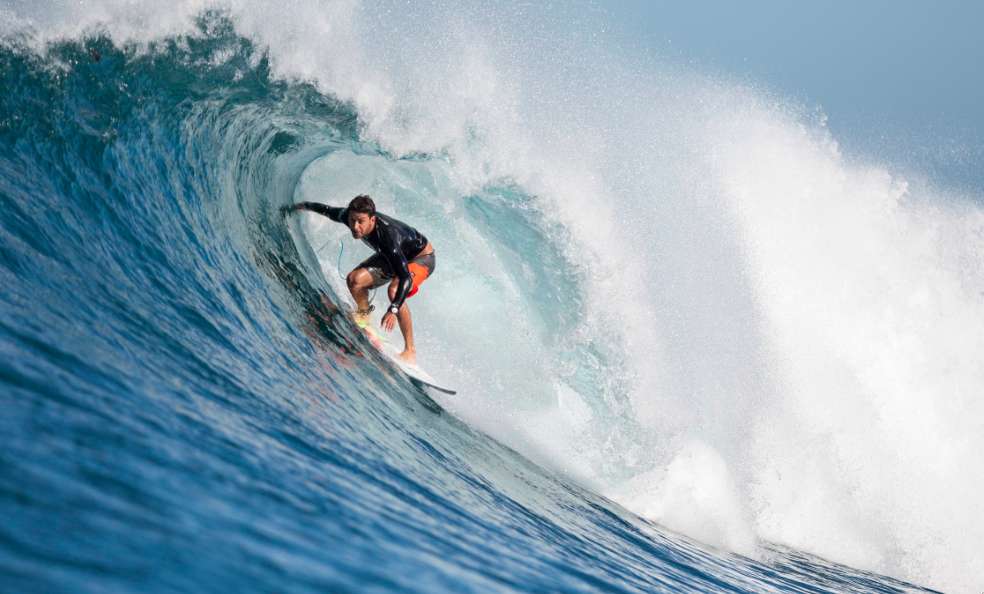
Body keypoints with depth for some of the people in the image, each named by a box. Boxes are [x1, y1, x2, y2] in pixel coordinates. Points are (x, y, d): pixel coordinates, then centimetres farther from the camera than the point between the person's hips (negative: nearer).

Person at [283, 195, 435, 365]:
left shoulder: (388, 237, -42)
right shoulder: (348, 216, -23)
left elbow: (405, 277, -46)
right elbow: (327, 210, 0)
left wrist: (393, 310, -56)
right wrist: (303, 206, 14)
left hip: (422, 258, -7)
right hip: (393, 256, 7)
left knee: (394, 290, -34)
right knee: (354, 279, -13)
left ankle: (410, 351, -23)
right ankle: (364, 317, 18)